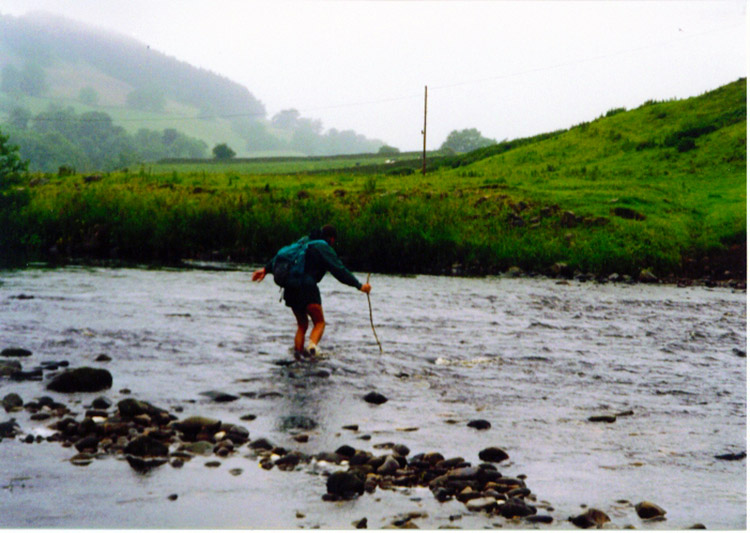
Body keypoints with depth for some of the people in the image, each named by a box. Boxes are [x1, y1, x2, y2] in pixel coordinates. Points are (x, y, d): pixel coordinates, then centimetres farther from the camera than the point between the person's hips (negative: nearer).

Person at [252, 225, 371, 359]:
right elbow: (339, 270, -8)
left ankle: (298, 351, 4)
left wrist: (266, 269, 33)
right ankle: (312, 345, -25)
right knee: (319, 322, 1)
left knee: (302, 324, 17)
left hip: (291, 289, 7)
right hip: (307, 287, -7)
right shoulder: (324, 248, -1)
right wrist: (359, 286, -7)